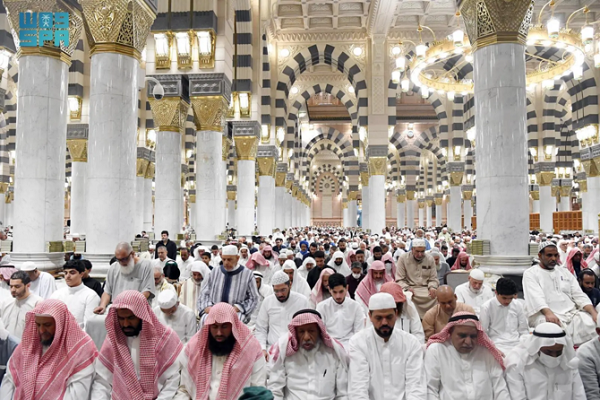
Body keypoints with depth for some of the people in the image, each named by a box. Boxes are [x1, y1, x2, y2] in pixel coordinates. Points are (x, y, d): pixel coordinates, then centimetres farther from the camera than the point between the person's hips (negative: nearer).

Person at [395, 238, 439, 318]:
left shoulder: (430, 259, 7)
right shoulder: (403, 258, -1)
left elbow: (433, 278, 11)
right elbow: (399, 280, -1)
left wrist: (432, 287, -11)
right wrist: (407, 288, -20)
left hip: (426, 289, 3)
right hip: (410, 288, -3)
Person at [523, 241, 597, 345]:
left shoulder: (564, 272, 24)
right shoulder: (530, 273, 6)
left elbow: (579, 295, 17)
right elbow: (536, 297, -11)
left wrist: (594, 313, -2)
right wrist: (548, 313, -30)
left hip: (572, 313, 5)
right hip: (544, 315, -5)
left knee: (593, 323, -25)